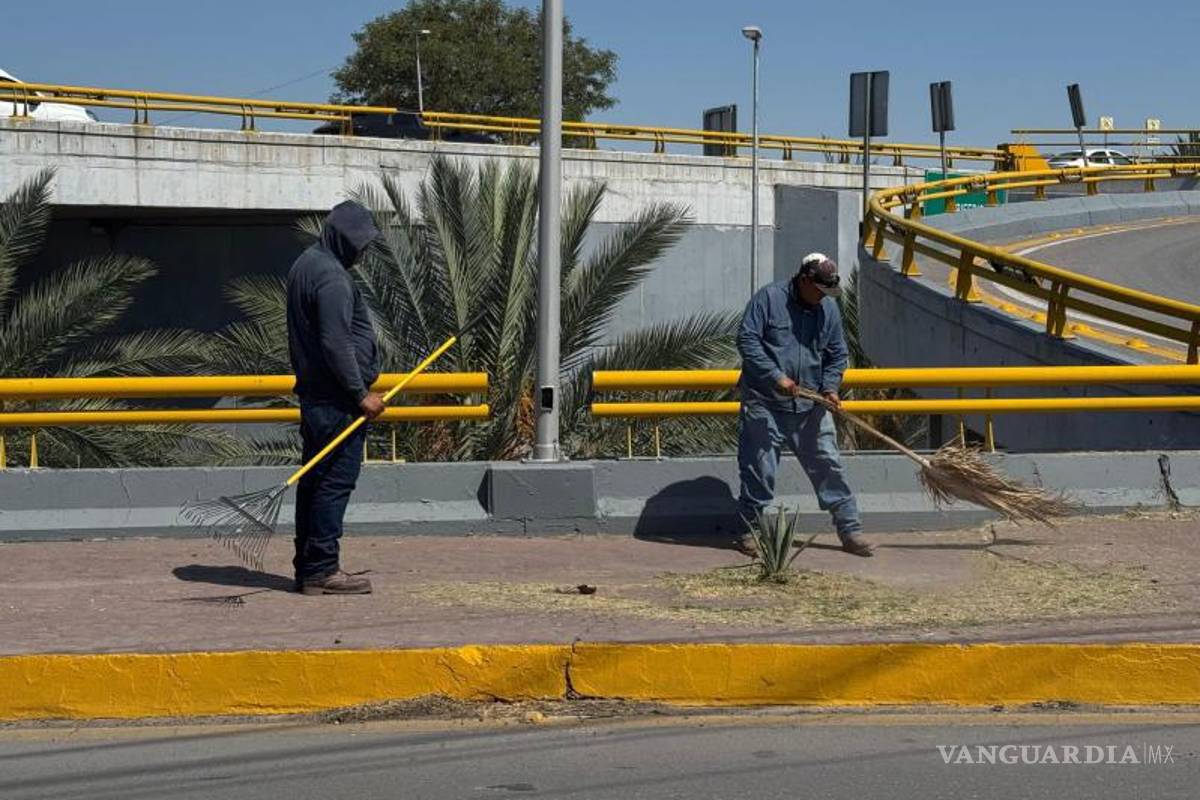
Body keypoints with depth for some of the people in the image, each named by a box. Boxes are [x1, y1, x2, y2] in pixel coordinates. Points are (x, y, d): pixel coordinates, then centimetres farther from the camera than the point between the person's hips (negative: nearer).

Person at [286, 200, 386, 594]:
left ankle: (307, 566, 18)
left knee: (314, 480, 13)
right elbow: (337, 344, -22)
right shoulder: (332, 276, -16)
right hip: (337, 399, -11)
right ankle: (321, 570, -5)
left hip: (313, 395, 11)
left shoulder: (305, 264, 17)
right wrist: (361, 394, -16)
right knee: (336, 481, -7)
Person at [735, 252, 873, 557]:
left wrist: (830, 387, -3)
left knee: (829, 465, 1)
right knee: (758, 470, 1)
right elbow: (746, 339, -11)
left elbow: (837, 355, 15)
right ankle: (750, 530, 15)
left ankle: (850, 531, 6)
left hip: (810, 406, 4)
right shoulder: (768, 298, -7)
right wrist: (776, 377, -18)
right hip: (765, 403, -4)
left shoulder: (829, 309, 8)